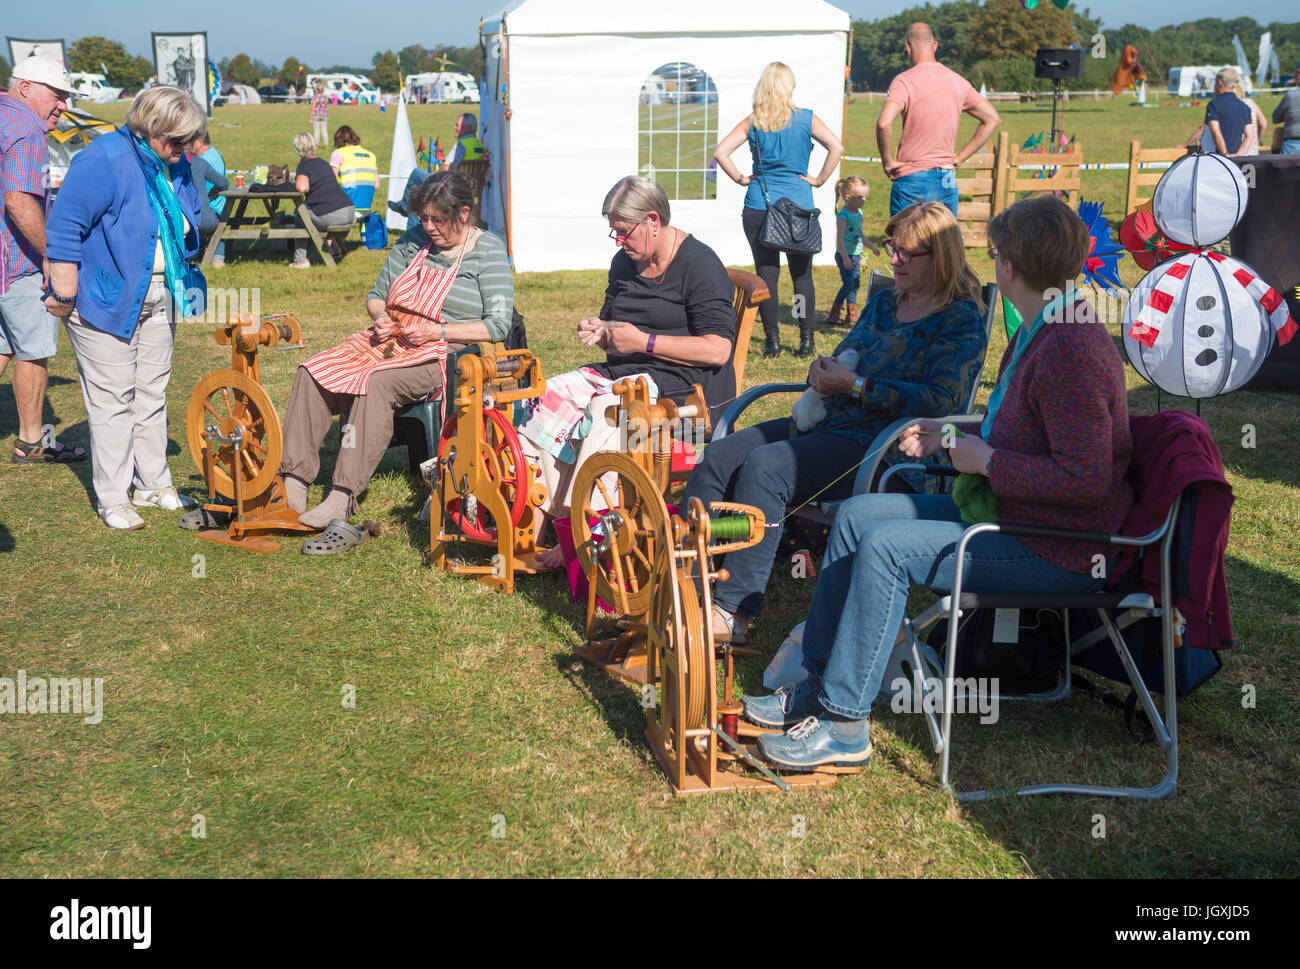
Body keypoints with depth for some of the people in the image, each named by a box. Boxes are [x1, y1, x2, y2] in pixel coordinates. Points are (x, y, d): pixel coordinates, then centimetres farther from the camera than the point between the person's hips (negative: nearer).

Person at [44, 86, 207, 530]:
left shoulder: (175, 166, 7)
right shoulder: (103, 160, -18)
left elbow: (189, 222, 22)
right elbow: (65, 227, -20)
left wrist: (181, 285, 18)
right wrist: (65, 293, -19)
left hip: (157, 302, 8)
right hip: (106, 300, -7)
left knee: (152, 393, 13)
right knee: (112, 397, -4)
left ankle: (153, 484, 25)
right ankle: (112, 500, 4)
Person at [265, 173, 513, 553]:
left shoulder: (488, 251, -3)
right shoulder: (412, 243, 14)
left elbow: (498, 325, -11)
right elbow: (376, 295, 21)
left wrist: (437, 331, -17)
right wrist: (380, 317, -3)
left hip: (446, 354, -7)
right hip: (390, 342, 7)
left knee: (377, 384, -35)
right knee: (314, 372, -17)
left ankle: (339, 503, -40)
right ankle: (292, 486, -23)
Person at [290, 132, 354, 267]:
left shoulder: (304, 165, -1)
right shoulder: (322, 162, 21)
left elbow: (302, 187, -19)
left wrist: (295, 184, 3)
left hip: (332, 216, -7)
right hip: (350, 212, 7)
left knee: (299, 217, 19)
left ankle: (300, 260, 18)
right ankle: (336, 250, 36)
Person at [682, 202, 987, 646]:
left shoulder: (962, 321, -4)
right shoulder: (884, 301, 21)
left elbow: (941, 399, -17)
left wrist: (855, 386, -15)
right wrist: (823, 370, 5)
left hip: (882, 446, -9)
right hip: (827, 423, 9)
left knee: (762, 468, -30)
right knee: (718, 457, -9)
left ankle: (732, 612, -27)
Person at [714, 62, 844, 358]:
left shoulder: (752, 123, 2)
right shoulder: (806, 119, 0)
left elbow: (720, 152, -5)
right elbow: (836, 148, -10)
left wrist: (741, 179, 3)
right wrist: (818, 180, -2)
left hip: (759, 207, 0)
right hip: (799, 206, 0)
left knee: (766, 274, 3)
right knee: (802, 275, 7)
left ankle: (772, 340, 5)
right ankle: (806, 339, 7)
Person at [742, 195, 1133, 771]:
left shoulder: (1071, 349, -23)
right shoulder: (1042, 329, 11)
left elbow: (1085, 479, -28)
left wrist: (985, 460, -20)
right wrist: (953, 439, 12)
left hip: (1058, 550, -11)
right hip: (1006, 512, 11)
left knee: (886, 546, -23)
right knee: (857, 514, 7)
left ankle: (844, 724, -14)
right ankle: (817, 685, 11)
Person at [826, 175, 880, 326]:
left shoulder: (858, 213, 11)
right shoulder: (843, 215, -17)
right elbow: (840, 239, -22)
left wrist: (873, 247, 29)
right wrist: (845, 258, -28)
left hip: (855, 255, 9)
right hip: (844, 256, -9)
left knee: (855, 284, 12)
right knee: (848, 284, -12)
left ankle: (852, 315, 20)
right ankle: (833, 314, -4)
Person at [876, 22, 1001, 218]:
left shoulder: (905, 81, -9)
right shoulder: (957, 81, 9)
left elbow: (884, 123, -25)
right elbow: (992, 119, 16)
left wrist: (887, 160, -9)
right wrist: (960, 157, 13)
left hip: (912, 178, -5)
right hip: (948, 181, 5)